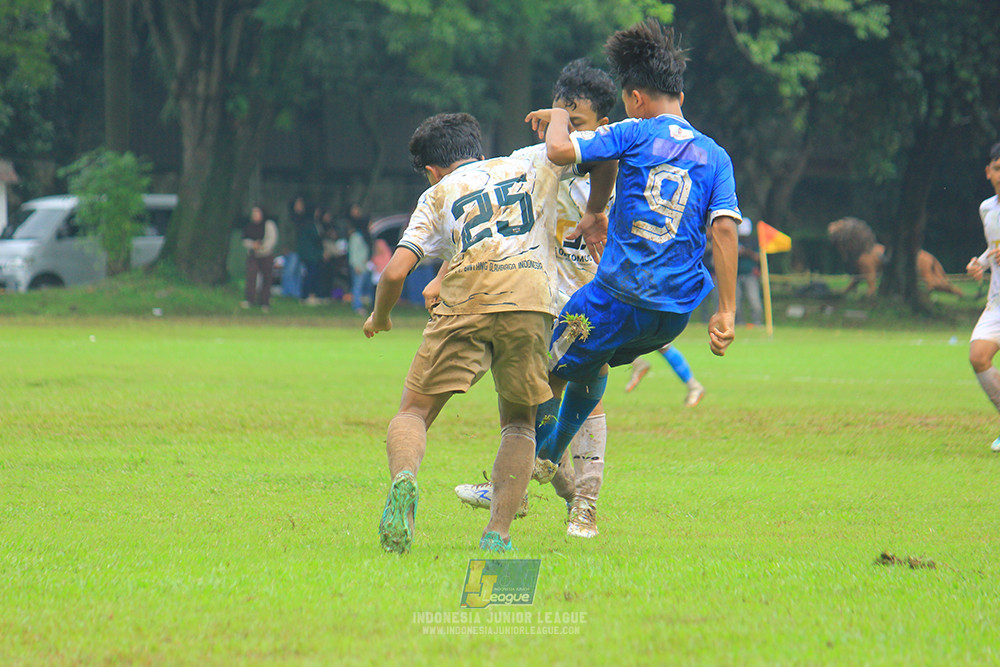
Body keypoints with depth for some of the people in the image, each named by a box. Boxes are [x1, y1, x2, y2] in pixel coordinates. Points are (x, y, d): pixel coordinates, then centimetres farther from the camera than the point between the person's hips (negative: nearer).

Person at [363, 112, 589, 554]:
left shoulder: (437, 196, 22)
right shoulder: (528, 165, 27)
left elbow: (395, 272, 12)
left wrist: (378, 318, 32)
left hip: (464, 304, -1)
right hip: (528, 302, 1)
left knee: (415, 411, 7)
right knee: (519, 424, 17)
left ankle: (404, 477, -25)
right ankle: (498, 533, 3)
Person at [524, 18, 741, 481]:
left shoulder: (634, 135, -3)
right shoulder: (715, 157, 8)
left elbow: (560, 151, -13)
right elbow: (724, 228, -2)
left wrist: (558, 116, 10)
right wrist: (726, 311, -5)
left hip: (619, 294, -6)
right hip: (677, 310, 6)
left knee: (550, 374, 12)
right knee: (593, 363, 32)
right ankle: (552, 458, 38)